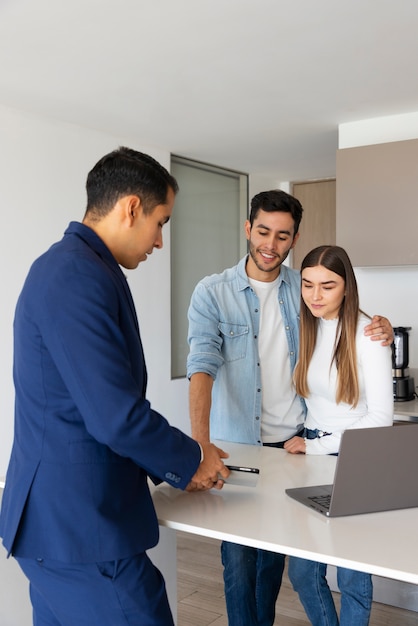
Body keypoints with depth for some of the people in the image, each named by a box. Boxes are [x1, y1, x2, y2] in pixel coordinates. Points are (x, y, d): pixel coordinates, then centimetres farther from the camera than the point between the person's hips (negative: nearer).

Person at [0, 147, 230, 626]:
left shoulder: (69, 264, 11)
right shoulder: (80, 276, -21)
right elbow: (116, 417, -24)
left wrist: (176, 464, 15)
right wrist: (192, 460, -6)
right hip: (80, 526, -10)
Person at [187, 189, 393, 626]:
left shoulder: (304, 290, 1)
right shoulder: (212, 293, -10)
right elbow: (202, 365, -20)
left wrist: (378, 332, -12)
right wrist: (200, 443, -33)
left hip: (292, 441, 3)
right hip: (238, 443, -3)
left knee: (276, 552, 17)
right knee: (239, 556, 6)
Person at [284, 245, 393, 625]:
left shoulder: (367, 334, -15)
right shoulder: (306, 328, 1)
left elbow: (381, 417, -15)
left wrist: (316, 447, -13)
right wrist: (303, 444, 1)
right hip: (311, 452, 5)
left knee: (352, 576, 9)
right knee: (302, 571, 12)